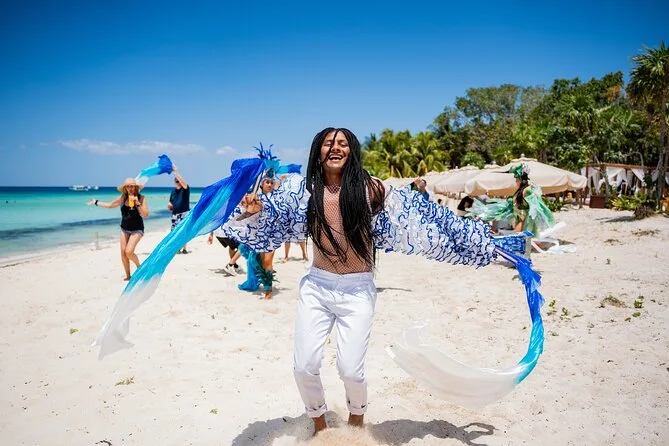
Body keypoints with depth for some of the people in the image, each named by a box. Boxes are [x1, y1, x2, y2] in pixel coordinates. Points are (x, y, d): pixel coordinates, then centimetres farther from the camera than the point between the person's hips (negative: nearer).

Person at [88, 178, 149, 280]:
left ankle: (139, 266, 11)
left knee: (129, 252, -18)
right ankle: (128, 276, 13)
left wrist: (138, 203, -25)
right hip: (124, 229, 4)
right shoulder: (122, 198, 0)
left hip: (137, 229, -4)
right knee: (123, 253, -1)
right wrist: (96, 202, 23)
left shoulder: (141, 198, -10)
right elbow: (110, 205, 16)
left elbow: (145, 215, -17)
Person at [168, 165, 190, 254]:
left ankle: (184, 248, 3)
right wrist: (169, 205, -5)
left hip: (184, 213, -5)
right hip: (175, 214, 6)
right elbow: (170, 203, 20)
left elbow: (182, 181, -26)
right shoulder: (173, 190, 11)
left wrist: (175, 171, -28)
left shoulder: (185, 189, -5)